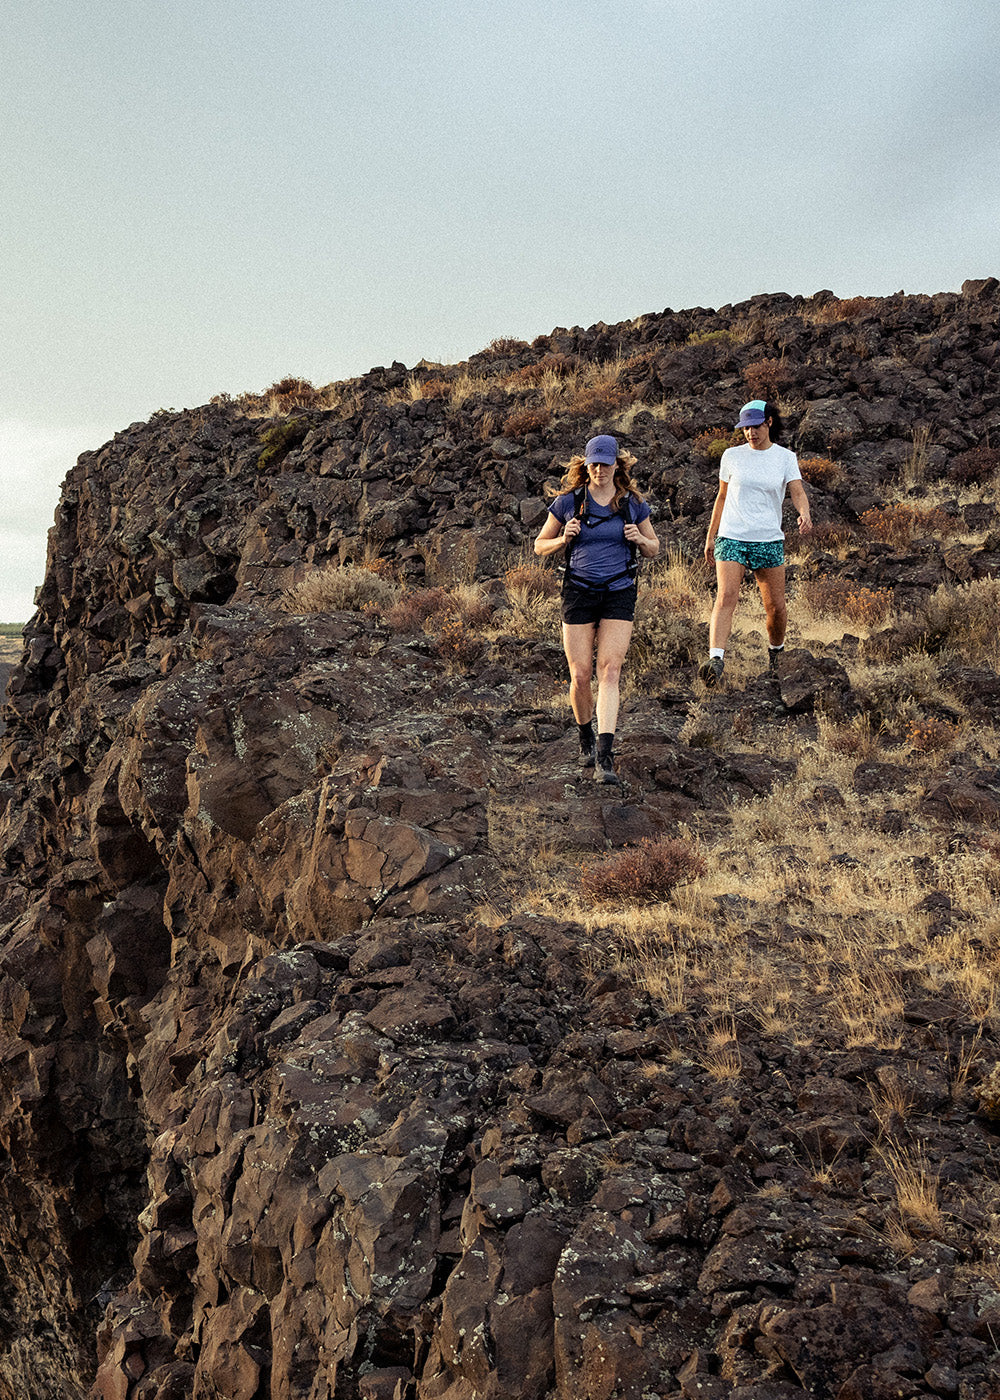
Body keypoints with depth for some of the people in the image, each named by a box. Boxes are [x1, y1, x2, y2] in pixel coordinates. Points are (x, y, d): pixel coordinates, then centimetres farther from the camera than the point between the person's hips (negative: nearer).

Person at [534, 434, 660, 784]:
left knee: (609, 672, -12)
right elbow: (540, 546, 8)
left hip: (619, 594, 0)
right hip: (579, 593, 0)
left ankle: (604, 757, -17)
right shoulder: (568, 502, 0)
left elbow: (653, 550, 14)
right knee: (580, 676, 0)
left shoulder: (633, 504, 3)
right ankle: (586, 738, 28)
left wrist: (639, 539, -8)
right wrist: (564, 539, -13)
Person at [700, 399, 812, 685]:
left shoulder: (785, 457, 4)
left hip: (769, 540, 0)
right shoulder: (732, 456, 7)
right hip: (731, 537, 0)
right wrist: (710, 536, 15)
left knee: (775, 606, 4)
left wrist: (805, 513, -28)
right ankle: (715, 660, -30)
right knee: (726, 596, -19)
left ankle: (775, 651, 31)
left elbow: (797, 491, -6)